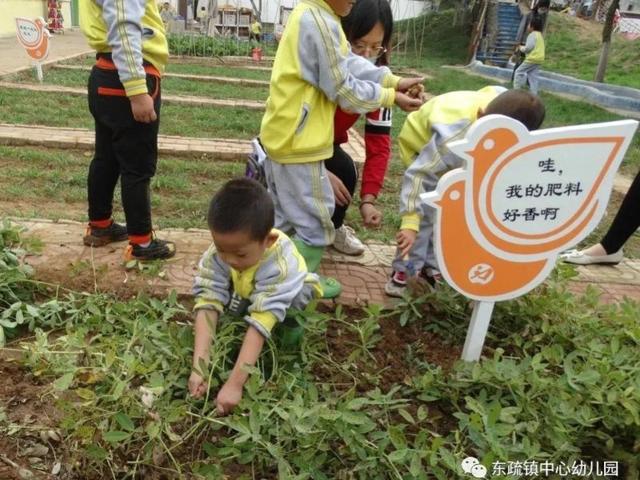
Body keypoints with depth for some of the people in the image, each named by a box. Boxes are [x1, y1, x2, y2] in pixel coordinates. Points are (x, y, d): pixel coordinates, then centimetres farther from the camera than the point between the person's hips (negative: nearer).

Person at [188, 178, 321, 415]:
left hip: (291, 296, -4)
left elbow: (260, 322, -46)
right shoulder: (218, 254, -33)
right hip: (244, 296, 4)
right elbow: (208, 304, -36)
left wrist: (234, 384, -49)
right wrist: (199, 366, -45)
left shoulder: (281, 266, -43)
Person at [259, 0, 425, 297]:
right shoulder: (322, 24, -20)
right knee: (316, 221, 5)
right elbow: (343, 90, -17)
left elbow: (348, 63, 10)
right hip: (298, 144, -10)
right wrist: (391, 97, -6)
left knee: (281, 215, 21)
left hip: (281, 136, 10)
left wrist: (393, 81, 3)